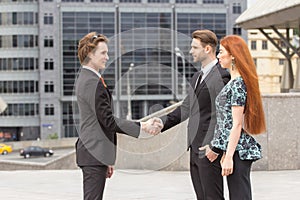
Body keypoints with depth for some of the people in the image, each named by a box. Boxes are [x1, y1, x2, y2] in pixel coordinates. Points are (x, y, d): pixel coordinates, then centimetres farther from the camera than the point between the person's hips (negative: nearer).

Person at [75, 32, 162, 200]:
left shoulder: (85, 79, 18)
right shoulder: (93, 82, -16)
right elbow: (108, 121, -19)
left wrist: (107, 159, 22)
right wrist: (141, 127, -15)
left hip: (94, 152, 11)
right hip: (94, 153, -11)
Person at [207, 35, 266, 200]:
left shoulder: (237, 84, -14)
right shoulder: (235, 81, 16)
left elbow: (237, 124, -18)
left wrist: (229, 157, -19)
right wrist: (217, 149, 19)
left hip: (238, 150, -10)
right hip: (235, 149, 10)